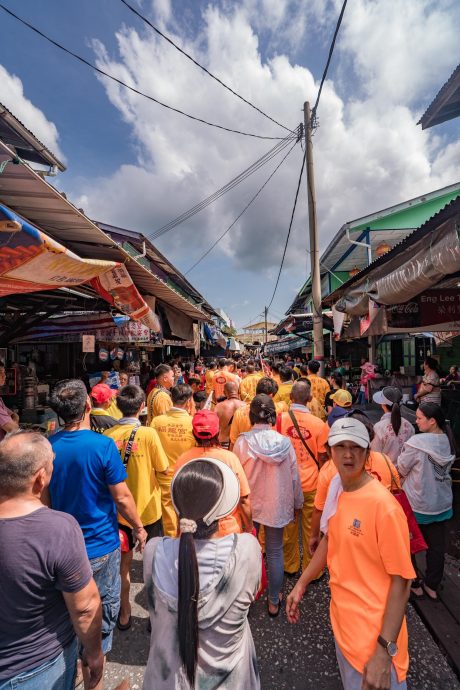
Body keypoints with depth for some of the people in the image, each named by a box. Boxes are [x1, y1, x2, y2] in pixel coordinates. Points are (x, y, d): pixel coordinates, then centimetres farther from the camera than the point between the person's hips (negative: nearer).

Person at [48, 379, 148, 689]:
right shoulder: (103, 445, -23)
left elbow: (45, 498, 2)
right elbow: (122, 497, -18)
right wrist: (139, 527, -1)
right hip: (100, 546, -5)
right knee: (102, 613, 17)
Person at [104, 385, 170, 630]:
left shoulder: (108, 435, -12)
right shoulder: (148, 433, -20)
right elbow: (163, 472, -13)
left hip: (119, 510, 3)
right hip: (148, 508, -2)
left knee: (123, 562, 22)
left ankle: (124, 613, 38)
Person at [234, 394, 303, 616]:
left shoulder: (242, 442, -18)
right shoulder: (285, 442, -13)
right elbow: (294, 476, -4)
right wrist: (297, 502, 12)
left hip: (249, 505, 0)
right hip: (277, 505, 1)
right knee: (275, 552, 18)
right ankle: (273, 602, 33)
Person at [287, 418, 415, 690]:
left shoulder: (383, 504, -26)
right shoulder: (338, 490, -4)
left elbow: (401, 580, -21)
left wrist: (385, 650, -21)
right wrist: (301, 584, 10)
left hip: (374, 632, -7)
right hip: (341, 618, 7)